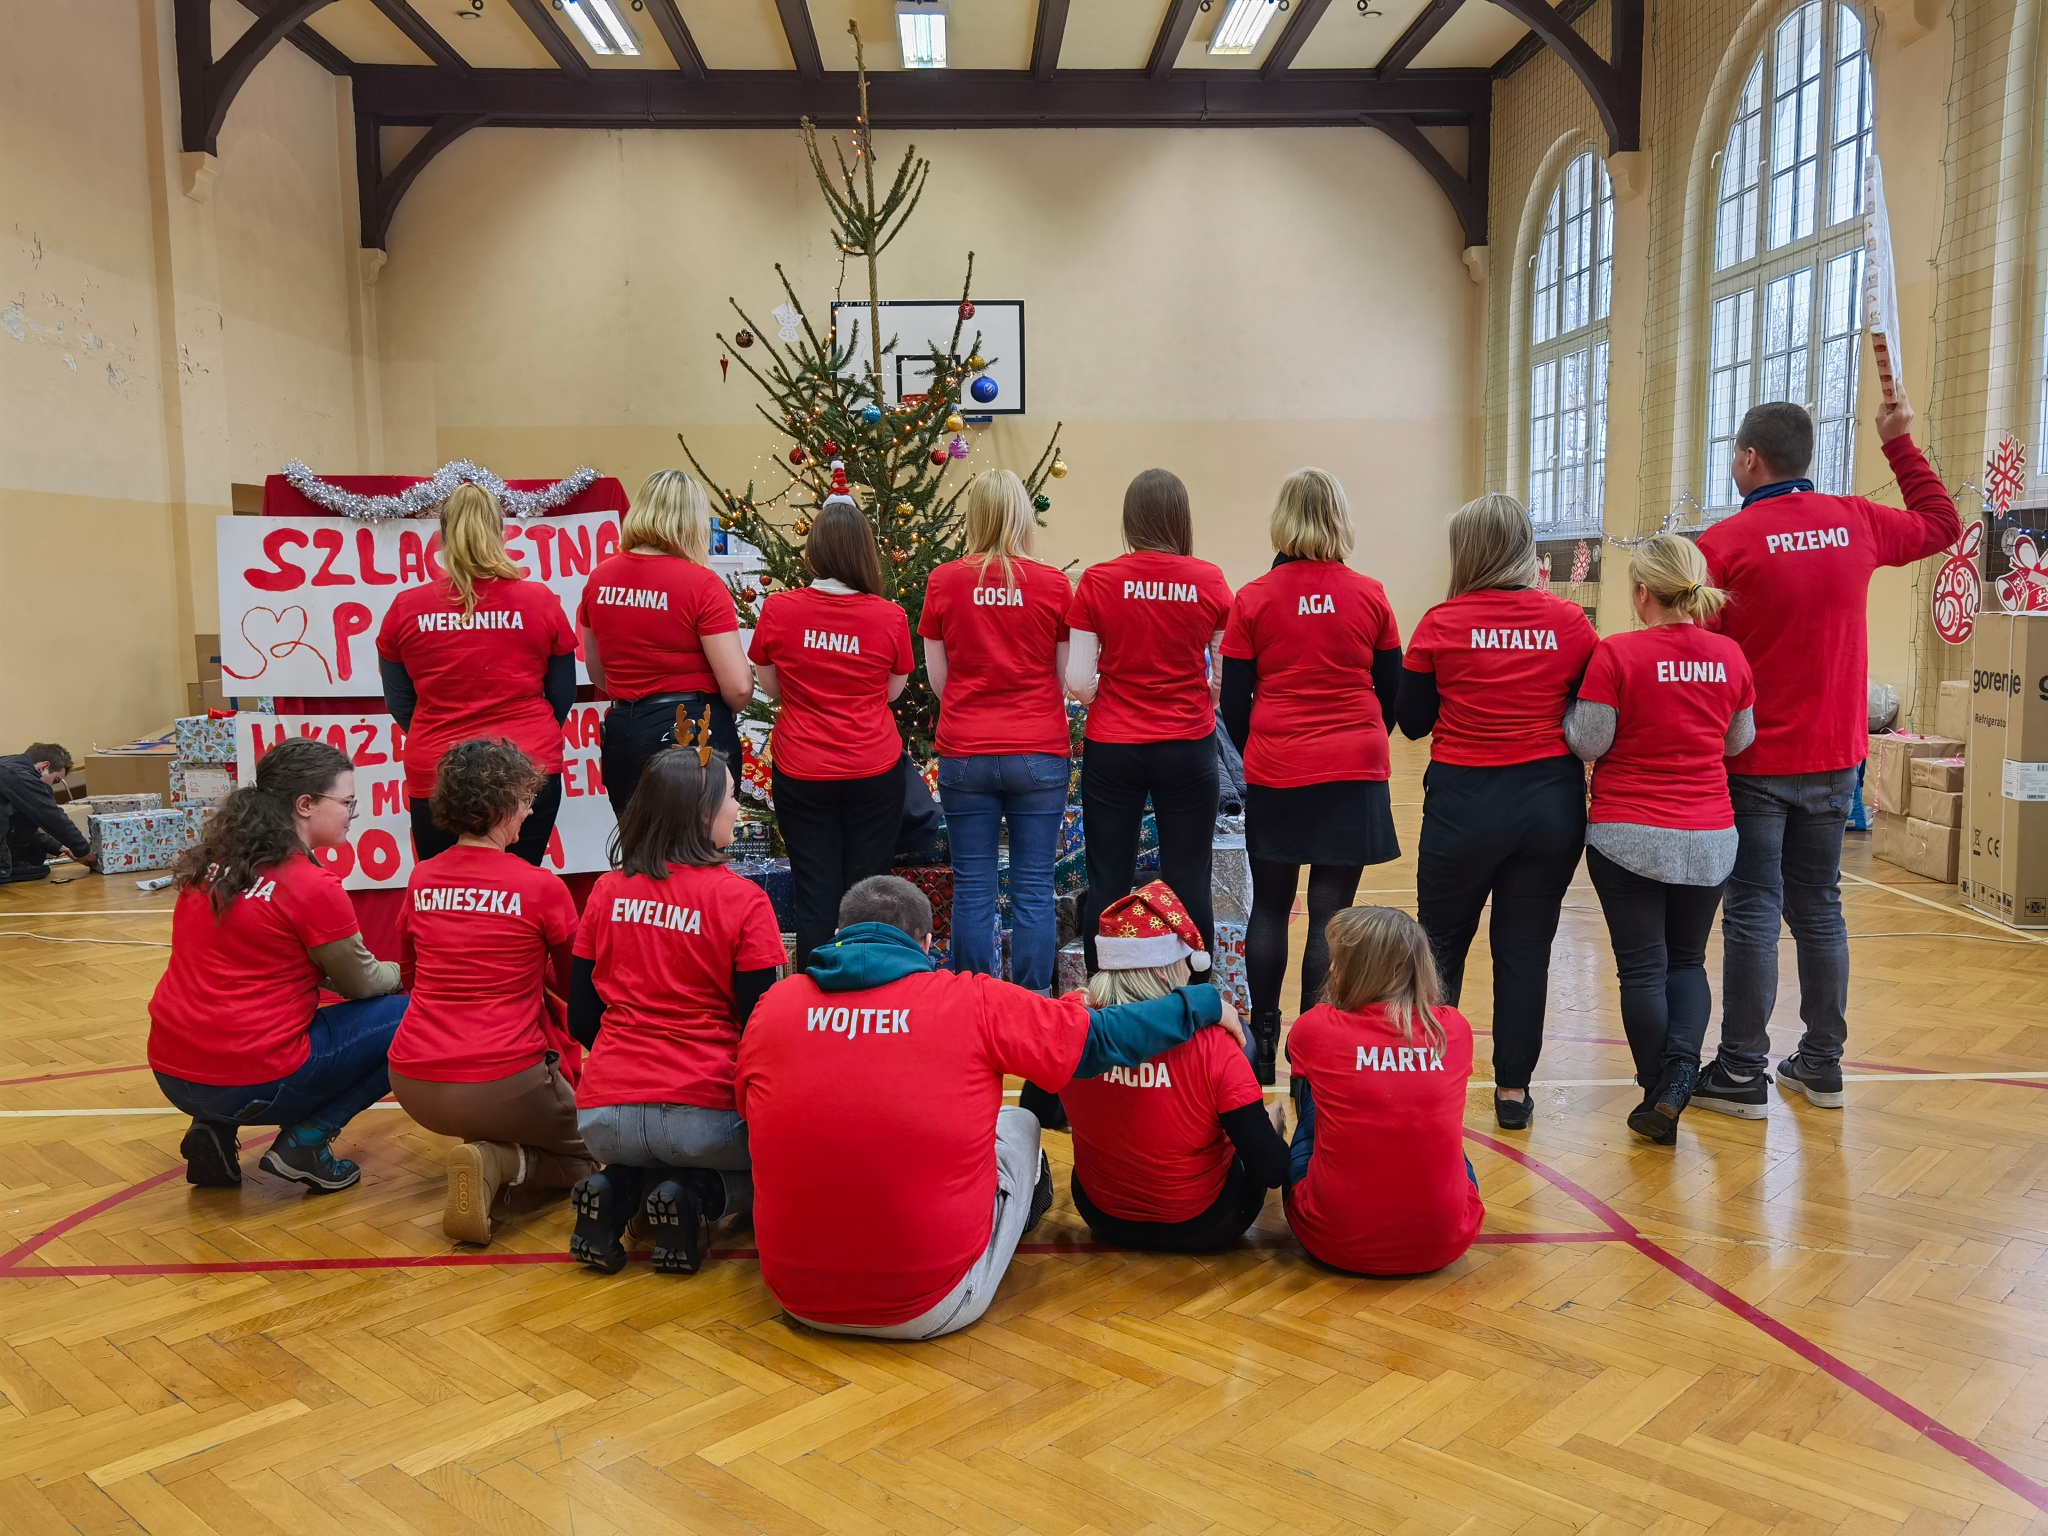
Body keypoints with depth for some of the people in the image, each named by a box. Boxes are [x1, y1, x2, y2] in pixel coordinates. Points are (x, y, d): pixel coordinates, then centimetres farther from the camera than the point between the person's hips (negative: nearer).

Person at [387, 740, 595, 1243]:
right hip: (502, 1084, -7)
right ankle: (500, 1165, -9)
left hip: (414, 1088, 7)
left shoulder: (421, 880, 3)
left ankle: (489, 1160, 8)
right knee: (588, 1149, 19)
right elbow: (577, 988, 5)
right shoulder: (541, 888, -11)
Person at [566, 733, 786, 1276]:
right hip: (702, 1114, -5)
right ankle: (697, 1197, -7)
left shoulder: (606, 892, 5)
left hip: (605, 1118, 5)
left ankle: (616, 1192, 2)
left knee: (637, 1162, 37)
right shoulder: (742, 900, -9)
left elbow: (581, 1019, 9)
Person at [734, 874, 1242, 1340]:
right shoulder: (974, 1004, -8)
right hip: (933, 1308, -3)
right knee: (1018, 1124, 20)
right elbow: (1103, 1036, 1)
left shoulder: (774, 1005, -1)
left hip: (799, 1298, 3)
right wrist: (1204, 1003, 18)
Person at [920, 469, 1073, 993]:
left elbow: (937, 679, 4)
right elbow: (1067, 675, 3)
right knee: (1034, 890, 6)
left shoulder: (944, 581, -3)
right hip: (1039, 754, 0)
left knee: (973, 890, 7)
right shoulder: (1054, 584, -4)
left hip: (965, 753, 1)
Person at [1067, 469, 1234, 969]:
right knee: (1188, 883, 9)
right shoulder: (1209, 582, -5)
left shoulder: (1097, 582, -7)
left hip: (1112, 748, 0)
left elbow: (1078, 682, -7)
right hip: (1188, 747, 0)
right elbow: (1228, 678, -1)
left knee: (1108, 885, 9)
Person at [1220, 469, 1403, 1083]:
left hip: (1275, 774, 0)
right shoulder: (1370, 597, -1)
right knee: (1331, 914, 3)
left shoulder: (1253, 600, -4)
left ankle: (1263, 1042, 19)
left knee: (1270, 906, 14)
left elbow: (1233, 701, 0)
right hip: (1354, 776, 0)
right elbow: (1391, 693, 7)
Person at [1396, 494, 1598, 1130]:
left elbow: (1411, 721, 0)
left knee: (1441, 943, 14)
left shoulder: (1441, 625, -8)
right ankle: (1513, 1089, 17)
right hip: (1551, 802, 2)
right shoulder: (1569, 622, -3)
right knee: (1526, 949, 10)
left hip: (1463, 804, -1)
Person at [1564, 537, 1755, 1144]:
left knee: (1643, 968, 6)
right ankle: (1679, 1078, -2)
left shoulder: (1617, 653, -14)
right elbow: (1740, 741, 12)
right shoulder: (1730, 656, 0)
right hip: (1709, 839, 4)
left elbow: (1587, 743, -9)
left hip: (1628, 836, -4)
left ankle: (1658, 1100, 11)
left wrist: (1571, 700, 7)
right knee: (1687, 962, 16)